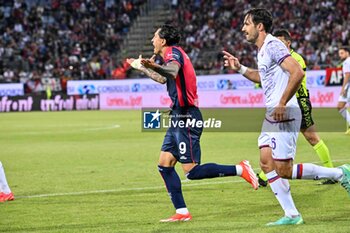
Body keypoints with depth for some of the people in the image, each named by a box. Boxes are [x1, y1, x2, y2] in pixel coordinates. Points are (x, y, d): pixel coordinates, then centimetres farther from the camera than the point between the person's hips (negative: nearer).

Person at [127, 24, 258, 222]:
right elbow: (164, 79, 38)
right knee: (165, 165, 6)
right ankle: (182, 213, 6)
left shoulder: (174, 52, -11)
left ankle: (240, 169, -9)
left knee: (192, 171, -11)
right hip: (179, 117, 10)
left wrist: (153, 65, -55)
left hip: (186, 118, -10)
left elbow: (172, 72, -36)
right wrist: (142, 68, 47)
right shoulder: (174, 54, 18)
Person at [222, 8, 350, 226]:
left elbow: (297, 73, -25)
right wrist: (240, 68, 22)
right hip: (272, 115, 10)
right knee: (267, 162, 4)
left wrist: (282, 104, -24)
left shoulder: (273, 46, -15)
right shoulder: (262, 50, 16)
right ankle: (291, 215, 6)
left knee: (284, 171, -10)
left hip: (284, 115, -10)